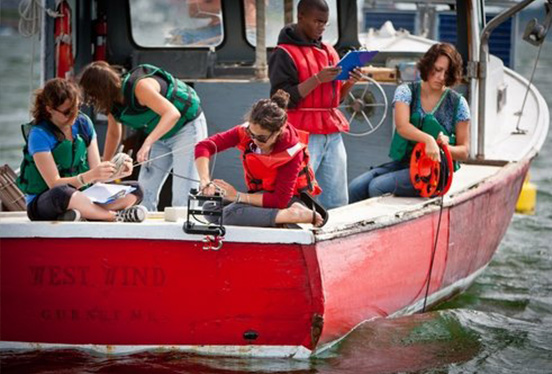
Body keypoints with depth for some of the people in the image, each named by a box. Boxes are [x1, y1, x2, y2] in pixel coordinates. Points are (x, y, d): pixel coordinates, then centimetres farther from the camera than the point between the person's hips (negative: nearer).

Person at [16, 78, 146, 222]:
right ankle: (116, 216, -28)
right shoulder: (39, 135, -14)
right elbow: (55, 184, -19)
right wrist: (91, 175, -32)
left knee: (135, 190, -13)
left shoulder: (83, 123, 3)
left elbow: (96, 174, 3)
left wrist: (118, 173, -19)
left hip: (79, 197, 6)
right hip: (43, 203, -6)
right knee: (61, 194, -42)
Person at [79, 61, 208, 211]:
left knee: (182, 199, -15)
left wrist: (148, 142, -51)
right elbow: (113, 133, 13)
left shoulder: (139, 87, -31)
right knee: (144, 194, 2)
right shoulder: (113, 100, -4)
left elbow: (172, 114, -41)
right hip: (160, 136, 9)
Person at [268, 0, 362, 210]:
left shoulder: (329, 52, 18)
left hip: (332, 133, 7)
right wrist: (318, 79, -18)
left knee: (337, 202, 6)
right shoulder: (284, 54, -4)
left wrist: (350, 83, 3)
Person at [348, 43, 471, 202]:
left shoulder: (457, 103, 4)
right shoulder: (406, 91, 6)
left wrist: (446, 148, -18)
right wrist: (428, 139, -34)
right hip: (403, 162, 3)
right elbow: (402, 126, -14)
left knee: (377, 186, -29)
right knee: (356, 186, -23)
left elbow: (464, 151, 7)